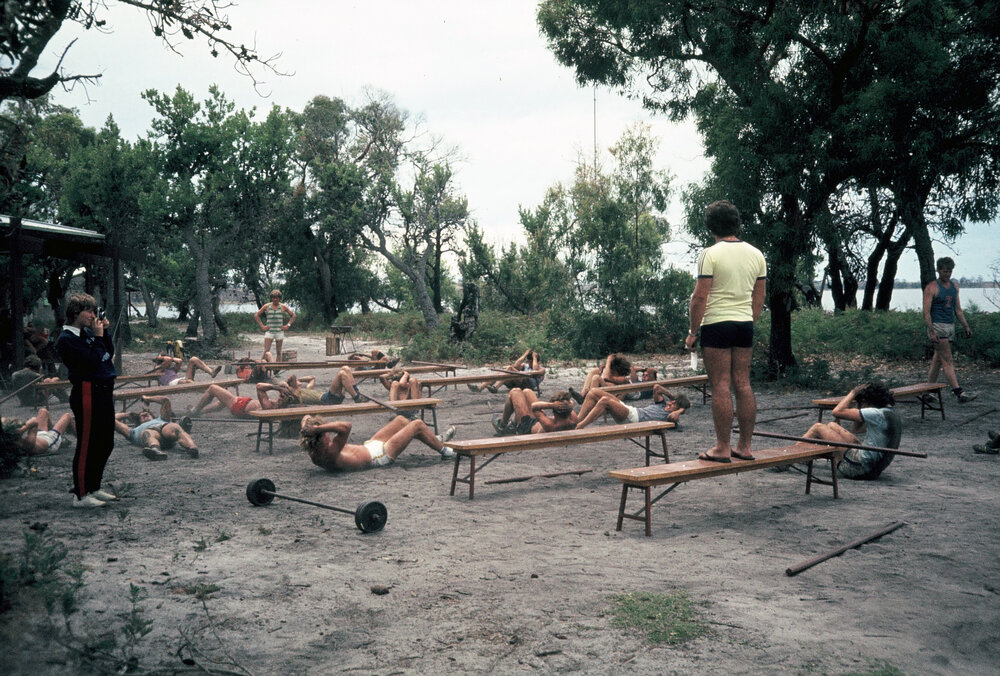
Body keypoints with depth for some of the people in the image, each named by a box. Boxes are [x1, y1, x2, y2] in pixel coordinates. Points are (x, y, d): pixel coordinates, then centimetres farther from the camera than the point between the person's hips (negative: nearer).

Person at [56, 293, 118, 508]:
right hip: (87, 394, -9)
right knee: (87, 445, -4)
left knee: (105, 444, 15)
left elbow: (110, 353, 16)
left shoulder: (88, 332, 12)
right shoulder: (67, 339, -12)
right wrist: (98, 336, -13)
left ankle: (94, 488, 27)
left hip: (103, 392, 9)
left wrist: (105, 332, 5)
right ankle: (80, 495, 5)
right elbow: (93, 361, -20)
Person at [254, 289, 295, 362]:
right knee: (266, 351, -8)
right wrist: (262, 326, 2)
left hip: (279, 331, 1)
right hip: (269, 331, -1)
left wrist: (288, 325, 1)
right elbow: (256, 315, 10)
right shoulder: (266, 306, 3)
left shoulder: (283, 307, 3)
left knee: (278, 352, 6)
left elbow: (293, 315, 11)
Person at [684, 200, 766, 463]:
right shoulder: (756, 254, 10)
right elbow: (759, 297, 14)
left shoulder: (710, 255, -10)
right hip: (745, 324, 6)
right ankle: (745, 446, 14)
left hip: (717, 324, -6)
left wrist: (693, 331, -7)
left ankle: (722, 448, -1)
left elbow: (700, 296, -14)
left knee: (721, 387, -4)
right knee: (743, 385, 9)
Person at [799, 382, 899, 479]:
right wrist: (857, 405, 9)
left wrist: (853, 393, -7)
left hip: (860, 468, -10)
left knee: (818, 428, -1)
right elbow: (858, 428, 20)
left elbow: (837, 412, -20)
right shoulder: (889, 412, 10)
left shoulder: (878, 414, -20)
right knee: (832, 425, 20)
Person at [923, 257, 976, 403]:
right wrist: (932, 332, -21)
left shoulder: (954, 286, 15)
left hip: (950, 326, 7)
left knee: (938, 360, 10)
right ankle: (959, 393, -19)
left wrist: (966, 327, 14)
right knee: (947, 361, -12)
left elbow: (958, 309, 21)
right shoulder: (931, 288, -7)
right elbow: (926, 312, -13)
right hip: (937, 326, -7)